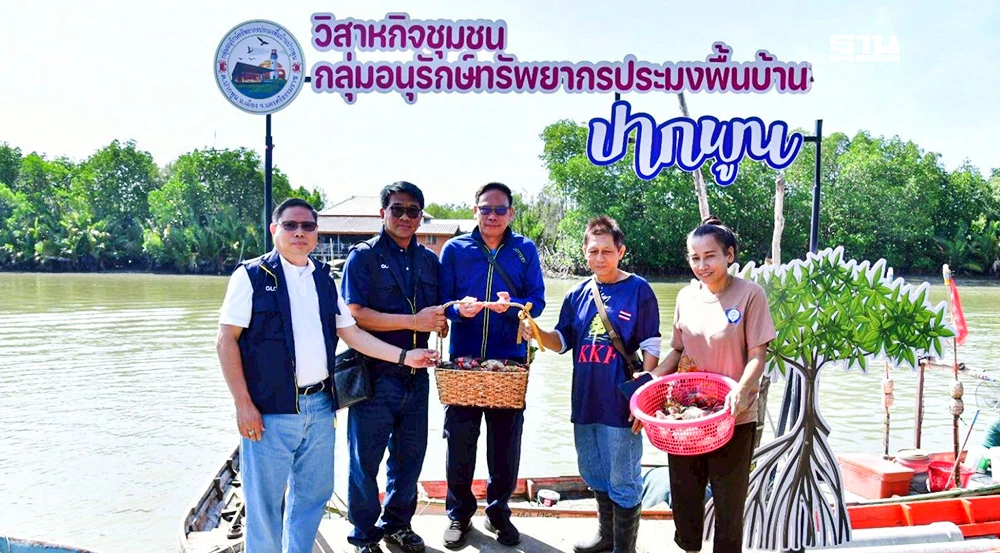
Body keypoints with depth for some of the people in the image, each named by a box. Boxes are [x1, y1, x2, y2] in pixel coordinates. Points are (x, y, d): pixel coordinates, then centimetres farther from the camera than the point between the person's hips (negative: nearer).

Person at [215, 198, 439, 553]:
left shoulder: (324, 279, 12)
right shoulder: (252, 276, -4)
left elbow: (351, 333, 15)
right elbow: (226, 341, -7)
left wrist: (404, 356, 7)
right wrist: (243, 404, -12)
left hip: (319, 406, 5)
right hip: (270, 410, -5)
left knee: (313, 493, 15)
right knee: (265, 500, 3)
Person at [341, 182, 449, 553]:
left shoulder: (429, 260, 13)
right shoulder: (364, 257, -4)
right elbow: (355, 315, -16)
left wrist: (440, 321, -5)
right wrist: (414, 321, -20)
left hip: (416, 374, 5)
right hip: (374, 373, -5)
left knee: (410, 454, 14)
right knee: (366, 458, 4)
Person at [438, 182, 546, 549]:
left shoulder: (525, 250, 5)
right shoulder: (455, 249, 4)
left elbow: (537, 300, -1)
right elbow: (440, 301, 2)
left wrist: (512, 306, -21)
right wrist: (459, 309, -20)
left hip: (510, 359, 1)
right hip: (463, 358, 0)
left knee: (506, 442, 8)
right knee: (460, 440, 3)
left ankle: (498, 511, 27)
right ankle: (459, 513, 22)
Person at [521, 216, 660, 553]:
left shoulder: (639, 290, -6)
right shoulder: (577, 295, 8)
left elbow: (651, 347, -5)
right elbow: (562, 342, 10)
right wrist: (536, 333, -10)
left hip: (622, 403, -5)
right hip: (585, 400, 6)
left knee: (623, 480, 5)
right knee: (594, 474, 20)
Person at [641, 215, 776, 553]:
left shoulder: (750, 294, -10)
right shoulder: (686, 296, 3)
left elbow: (757, 356, -11)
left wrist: (740, 391, -28)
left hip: (733, 418, -4)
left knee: (729, 501, 10)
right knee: (684, 495, 16)